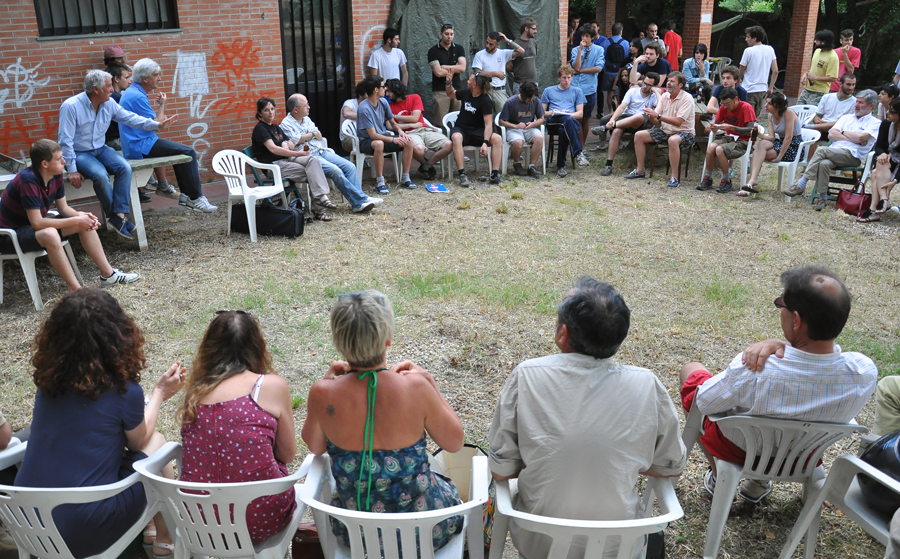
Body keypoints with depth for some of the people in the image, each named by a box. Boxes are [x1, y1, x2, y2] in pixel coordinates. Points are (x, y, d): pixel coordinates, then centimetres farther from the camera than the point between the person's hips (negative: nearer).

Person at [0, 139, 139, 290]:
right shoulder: (28, 180, -30)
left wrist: (82, 216, -17)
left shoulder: (56, 175, -5)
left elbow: (63, 209, 5)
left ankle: (108, 274, 6)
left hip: (33, 226, 9)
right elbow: (37, 223, -33)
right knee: (50, 234, -38)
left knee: (86, 223, 1)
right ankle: (76, 291, -31)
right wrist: (76, 220, -28)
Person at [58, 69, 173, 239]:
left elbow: (130, 118, 8)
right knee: (100, 175, -34)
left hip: (101, 149, 6)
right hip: (79, 153, -6)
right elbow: (65, 141, -18)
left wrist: (158, 125, -3)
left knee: (125, 168, -23)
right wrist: (72, 170, -21)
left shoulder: (109, 104, 0)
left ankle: (118, 216, -27)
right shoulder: (70, 107, -18)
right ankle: (114, 216, -19)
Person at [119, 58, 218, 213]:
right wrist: (162, 105, -1)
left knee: (181, 150, 21)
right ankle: (196, 198, -11)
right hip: (141, 145, -11)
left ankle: (185, 195, 18)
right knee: (188, 152, -14)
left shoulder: (132, 92, 16)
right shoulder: (137, 97, -18)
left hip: (137, 143, 11)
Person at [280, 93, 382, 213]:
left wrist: (304, 137, -5)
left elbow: (318, 135, 14)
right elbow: (295, 141, -17)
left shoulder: (307, 119, 21)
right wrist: (312, 134, -2)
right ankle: (360, 201, -22)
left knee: (350, 166, -10)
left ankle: (358, 203, -13)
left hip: (322, 151, 8)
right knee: (335, 171, -28)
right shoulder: (286, 124, -2)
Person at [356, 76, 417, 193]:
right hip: (367, 141, -7)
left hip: (383, 136, 7)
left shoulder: (383, 102, 0)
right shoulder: (364, 108, -22)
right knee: (379, 144, -41)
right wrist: (393, 139, -31)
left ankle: (405, 178, -6)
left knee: (408, 141, -14)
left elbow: (392, 122, 13)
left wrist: (399, 130, -9)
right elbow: (373, 135, -25)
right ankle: (380, 182, -29)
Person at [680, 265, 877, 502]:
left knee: (691, 370, 21)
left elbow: (703, 403, -22)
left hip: (738, 450, -3)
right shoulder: (865, 373, -30)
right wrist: (785, 346, -25)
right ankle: (760, 481, 35)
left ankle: (720, 477, 28)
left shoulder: (752, 369, -42)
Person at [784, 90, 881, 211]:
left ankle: (801, 185, -28)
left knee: (821, 151, -29)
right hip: (833, 152, 4)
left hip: (853, 156, -4)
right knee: (824, 163, -33)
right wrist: (853, 138, 1)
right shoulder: (846, 118, 27)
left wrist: (843, 132, 6)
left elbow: (861, 137, -9)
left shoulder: (875, 123, 11)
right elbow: (831, 135, 11)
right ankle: (822, 198, -27)